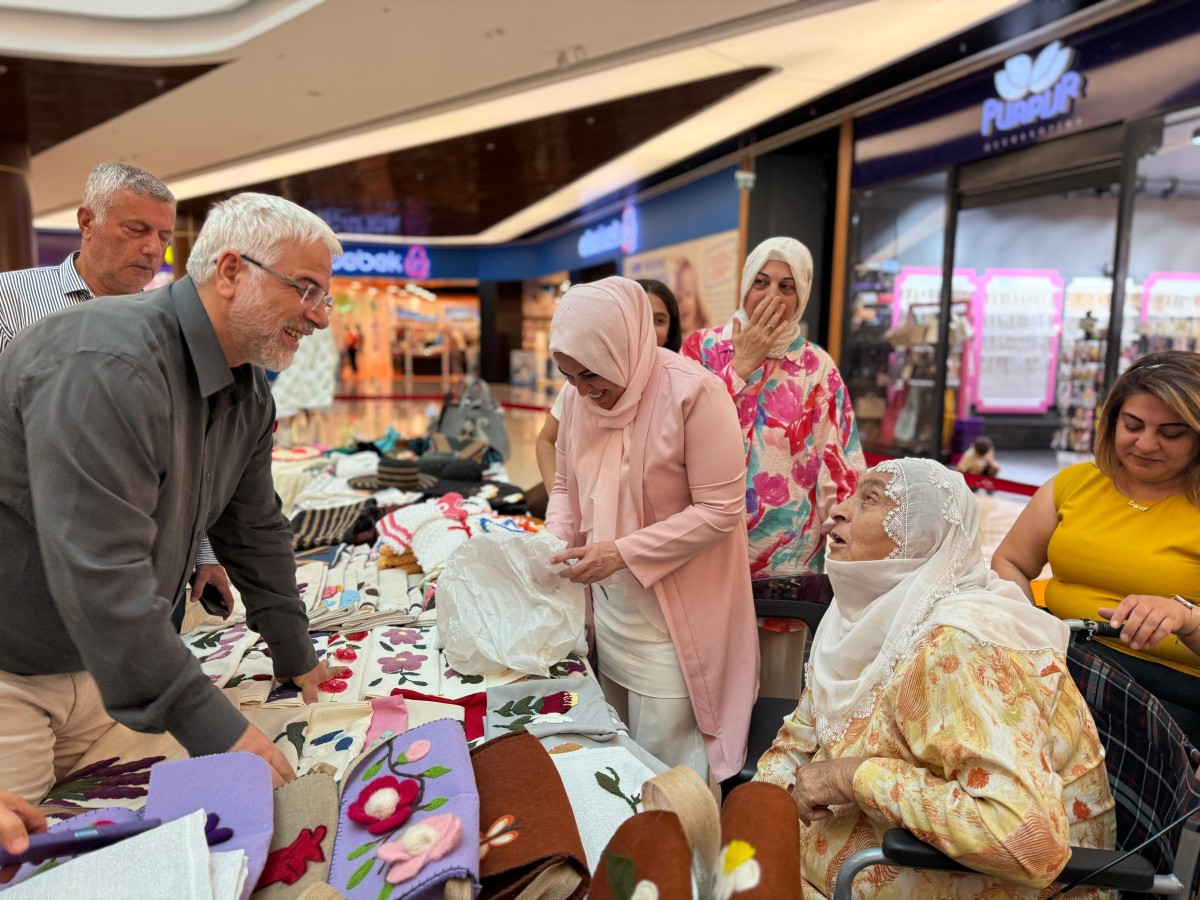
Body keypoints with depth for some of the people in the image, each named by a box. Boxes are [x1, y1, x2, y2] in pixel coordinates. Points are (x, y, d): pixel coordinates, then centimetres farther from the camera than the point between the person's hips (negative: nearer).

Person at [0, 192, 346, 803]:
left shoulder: (247, 392, 0)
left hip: (93, 664, 8)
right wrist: (211, 727, -32)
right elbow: (100, 573, -34)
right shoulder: (107, 364, -30)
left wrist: (295, 656, 13)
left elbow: (255, 531, 9)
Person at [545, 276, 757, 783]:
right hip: (609, 603, 6)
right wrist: (554, 541, -5)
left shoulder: (692, 393, -19)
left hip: (673, 615, -6)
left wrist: (623, 553, -22)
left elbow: (721, 511, -19)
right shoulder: (578, 397, 0)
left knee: (664, 765, 3)